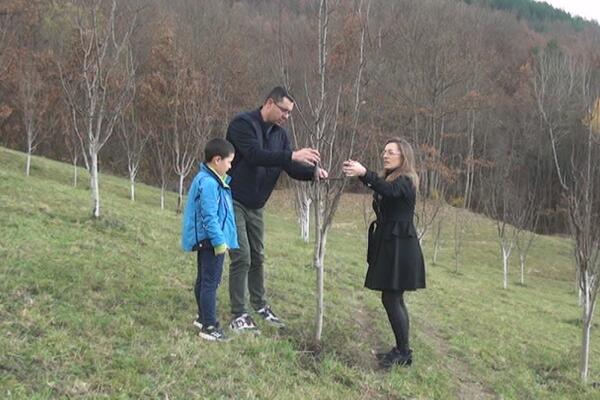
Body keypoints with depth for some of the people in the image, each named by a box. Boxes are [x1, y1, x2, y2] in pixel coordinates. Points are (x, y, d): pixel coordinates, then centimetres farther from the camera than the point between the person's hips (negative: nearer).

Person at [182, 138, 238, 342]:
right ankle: (209, 327, 0)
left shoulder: (212, 180, 11)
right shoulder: (209, 183, -21)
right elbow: (209, 217, -23)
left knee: (204, 280, 19)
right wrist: (219, 241, -21)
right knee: (210, 282, -5)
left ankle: (203, 318, 33)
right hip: (211, 241, -11)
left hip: (206, 241, 11)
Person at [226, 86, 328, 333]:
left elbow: (291, 168, 0)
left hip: (256, 206, 7)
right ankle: (238, 315, 0)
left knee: (257, 257, 15)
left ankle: (259, 305, 30)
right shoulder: (243, 123, -17)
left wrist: (313, 171, -20)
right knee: (241, 257, -9)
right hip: (233, 201, -7)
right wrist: (292, 155, -40)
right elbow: (255, 155, -33)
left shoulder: (279, 134, 6)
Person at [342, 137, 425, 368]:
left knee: (391, 298, -8)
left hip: (400, 247, -9)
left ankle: (404, 353, 0)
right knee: (394, 299, 12)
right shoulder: (390, 180, 19)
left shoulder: (405, 181, -11)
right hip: (389, 244, 9)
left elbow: (388, 190, -32)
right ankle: (401, 350, 21)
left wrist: (363, 173, -46)